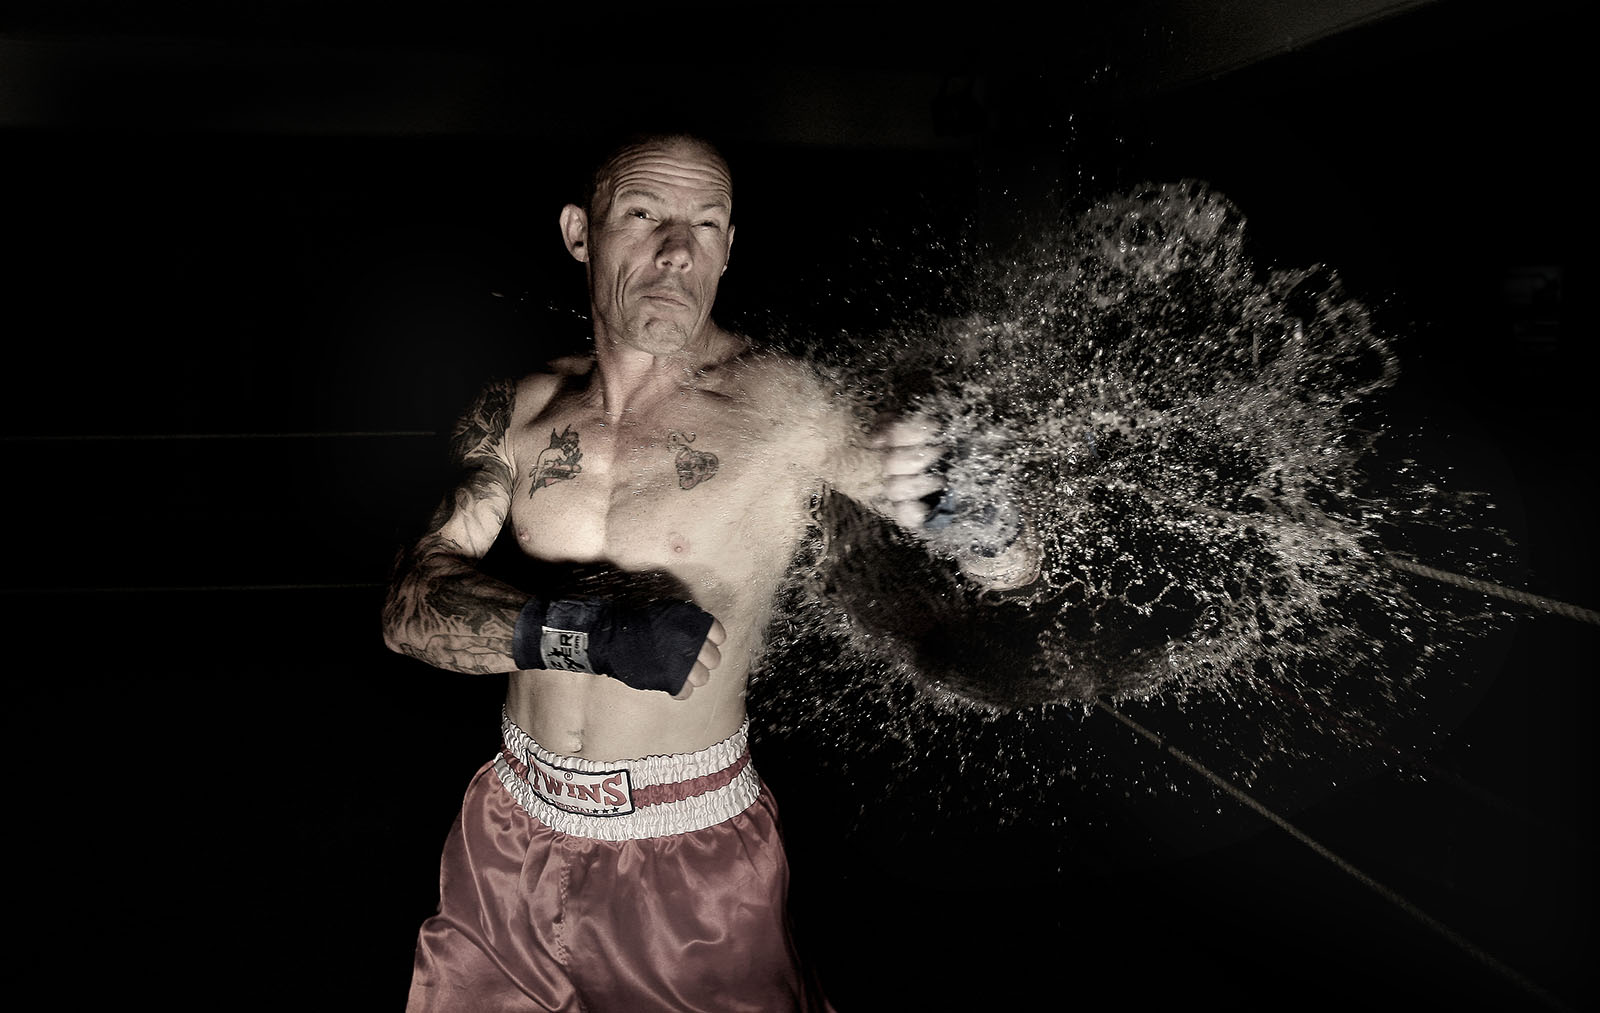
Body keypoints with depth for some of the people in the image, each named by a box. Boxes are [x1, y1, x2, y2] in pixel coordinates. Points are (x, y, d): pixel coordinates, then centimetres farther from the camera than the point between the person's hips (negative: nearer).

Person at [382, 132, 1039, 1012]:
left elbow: (1012, 559, -10)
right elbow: (409, 608, -8)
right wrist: (576, 630, -26)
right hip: (510, 837, 4)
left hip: (694, 852, -4)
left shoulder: (786, 409, -15)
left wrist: (959, 507, -34)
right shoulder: (520, 413, -2)